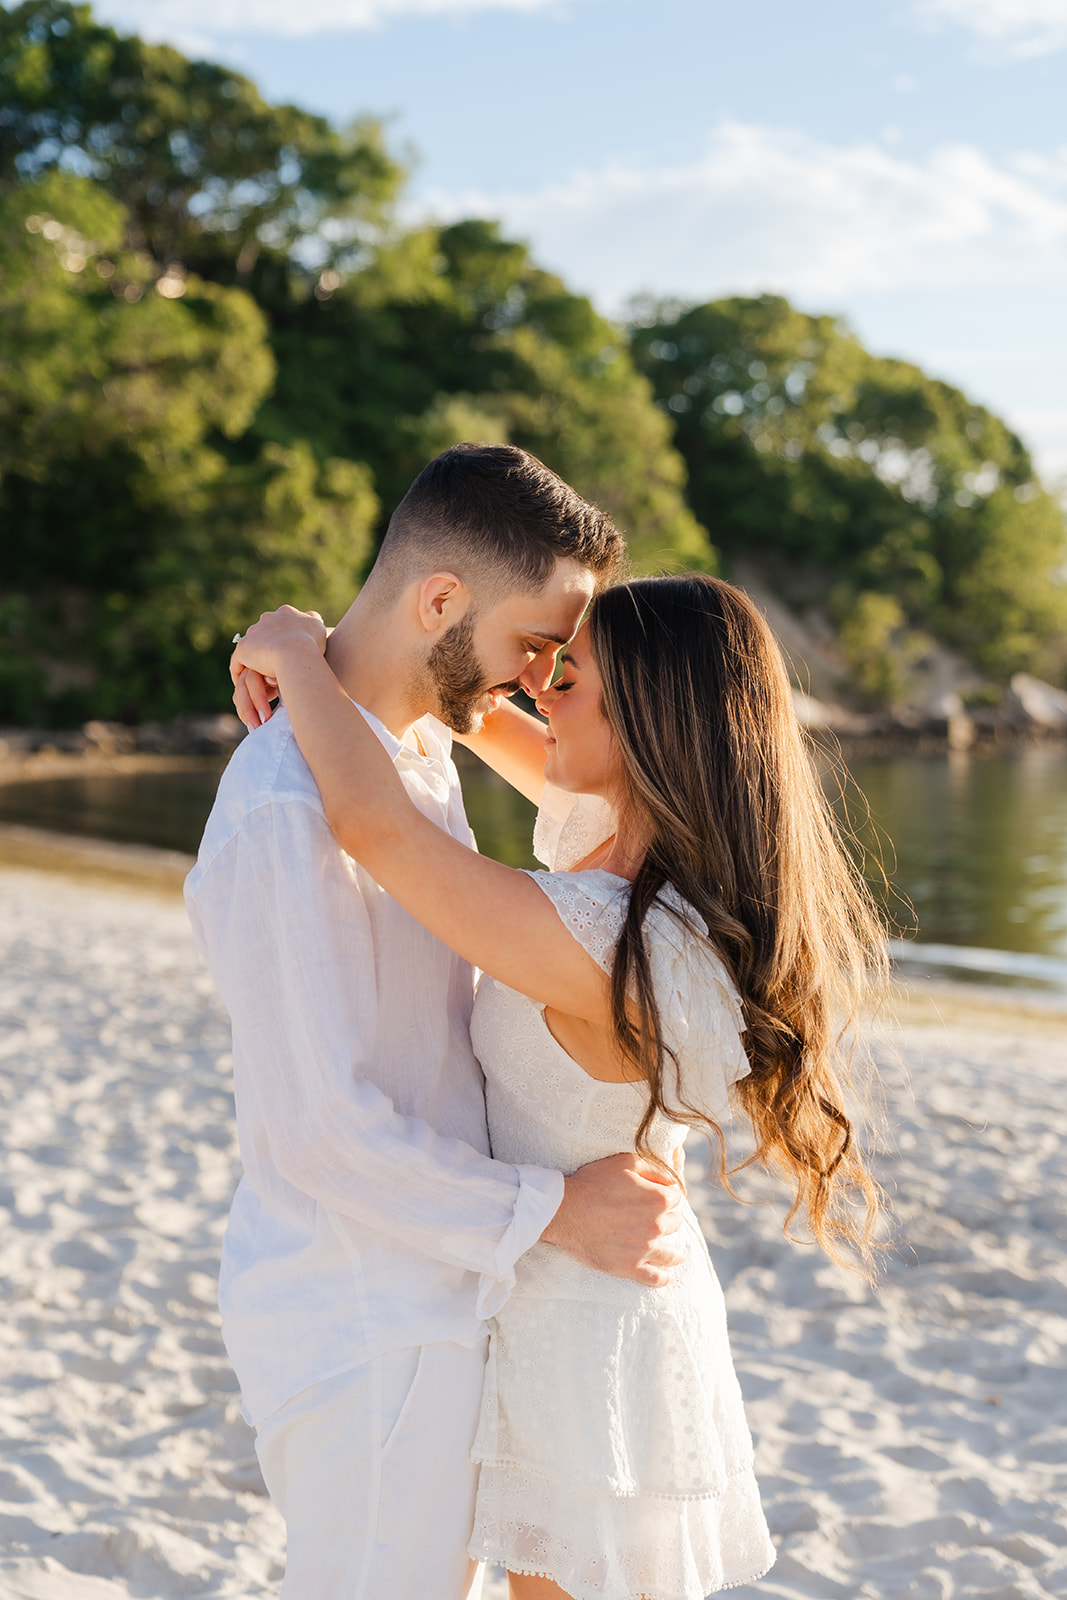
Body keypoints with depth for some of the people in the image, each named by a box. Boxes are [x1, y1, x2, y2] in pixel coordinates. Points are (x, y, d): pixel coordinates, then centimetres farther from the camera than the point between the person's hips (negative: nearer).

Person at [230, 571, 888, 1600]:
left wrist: (297, 652, -19)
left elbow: (368, 820, -36)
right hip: (630, 1301, 9)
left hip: (585, 1346, -9)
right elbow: (500, 723, 12)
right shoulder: (614, 839, -5)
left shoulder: (604, 945, -33)